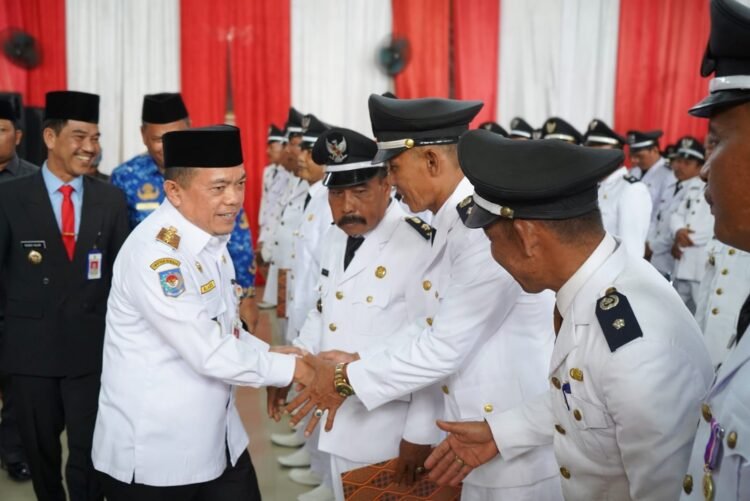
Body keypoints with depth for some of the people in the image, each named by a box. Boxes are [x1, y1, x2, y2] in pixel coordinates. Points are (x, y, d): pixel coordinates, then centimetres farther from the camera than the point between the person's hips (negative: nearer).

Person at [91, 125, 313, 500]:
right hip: (152, 452, -7)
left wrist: (273, 356, -4)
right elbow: (210, 353, -24)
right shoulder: (154, 254, -24)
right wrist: (299, 368, -16)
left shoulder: (210, 235, 4)